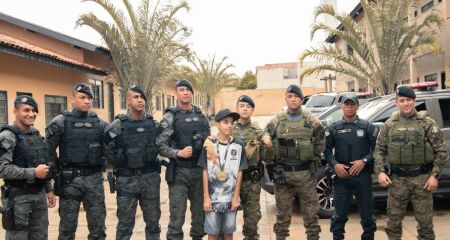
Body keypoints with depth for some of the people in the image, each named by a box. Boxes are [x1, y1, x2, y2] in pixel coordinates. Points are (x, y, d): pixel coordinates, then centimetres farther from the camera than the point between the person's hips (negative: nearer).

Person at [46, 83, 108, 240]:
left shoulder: (99, 123, 8)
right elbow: (48, 149, -3)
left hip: (94, 179, 3)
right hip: (70, 179, -3)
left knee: (98, 225, 9)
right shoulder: (61, 122, -4)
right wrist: (59, 169, -1)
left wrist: (99, 166, 7)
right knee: (68, 226, 7)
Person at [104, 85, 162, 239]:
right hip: (127, 180, -3)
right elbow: (108, 151, -2)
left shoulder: (154, 124, 3)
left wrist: (155, 166, 7)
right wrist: (120, 166, 1)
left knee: (153, 220, 12)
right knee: (125, 223, 7)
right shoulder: (117, 125, -7)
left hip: (151, 178, 3)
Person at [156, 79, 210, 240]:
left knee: (200, 212, 13)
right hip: (179, 172, -4)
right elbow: (160, 145, -10)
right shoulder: (170, 117, -4)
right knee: (177, 215, 0)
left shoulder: (201, 116, 10)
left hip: (200, 171, 4)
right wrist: (178, 153, -22)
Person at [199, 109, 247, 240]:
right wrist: (206, 197, -5)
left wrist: (236, 197, -2)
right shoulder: (209, 145, -3)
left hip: (230, 198, 1)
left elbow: (239, 172, 2)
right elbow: (205, 172, -2)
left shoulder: (238, 146, 0)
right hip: (213, 197, -1)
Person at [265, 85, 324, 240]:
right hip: (282, 172, 1)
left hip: (305, 173, 0)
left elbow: (320, 145, 5)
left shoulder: (312, 122, 1)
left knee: (311, 209, 6)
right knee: (282, 210, 10)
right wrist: (274, 167, 3)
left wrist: (312, 159, 0)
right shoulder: (275, 122, 2)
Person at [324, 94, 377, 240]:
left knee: (367, 211, 7)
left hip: (363, 175, 0)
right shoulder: (334, 128, 7)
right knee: (340, 212, 6)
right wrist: (334, 164, -12)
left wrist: (364, 161, -13)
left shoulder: (367, 127, 5)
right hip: (341, 175, 1)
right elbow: (326, 150, 3)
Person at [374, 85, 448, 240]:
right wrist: (380, 172, -5)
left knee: (425, 220, 7)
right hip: (397, 178, 2)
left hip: (422, 177, -2)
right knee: (393, 220, 9)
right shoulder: (389, 124, 5)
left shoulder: (427, 123, -1)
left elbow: (441, 151, -2)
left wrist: (435, 175, -9)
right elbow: (379, 150, 7)